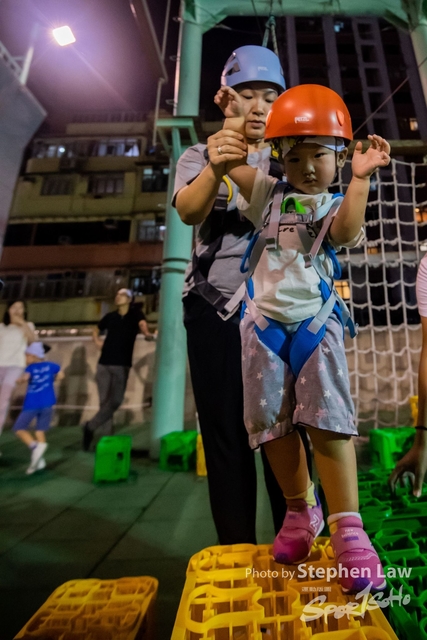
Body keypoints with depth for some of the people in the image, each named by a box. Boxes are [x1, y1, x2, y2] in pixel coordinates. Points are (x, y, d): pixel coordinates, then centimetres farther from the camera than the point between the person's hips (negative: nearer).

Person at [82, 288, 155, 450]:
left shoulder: (135, 314, -1)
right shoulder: (110, 316, 11)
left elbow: (143, 324, -24)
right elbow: (96, 330, 28)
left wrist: (147, 333, -47)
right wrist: (97, 341, 6)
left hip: (122, 365, -3)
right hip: (104, 363, 3)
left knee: (116, 401, -7)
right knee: (104, 401, 4)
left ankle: (91, 427, 9)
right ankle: (107, 436, 13)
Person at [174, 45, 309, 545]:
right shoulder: (200, 157, 14)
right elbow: (188, 212, -8)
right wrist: (214, 170, -28)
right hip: (215, 309, 0)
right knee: (225, 434, 1)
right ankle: (237, 554, 16)